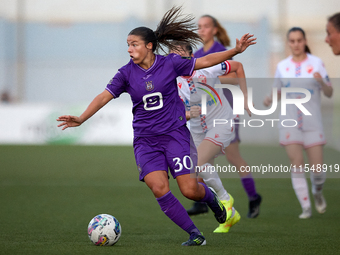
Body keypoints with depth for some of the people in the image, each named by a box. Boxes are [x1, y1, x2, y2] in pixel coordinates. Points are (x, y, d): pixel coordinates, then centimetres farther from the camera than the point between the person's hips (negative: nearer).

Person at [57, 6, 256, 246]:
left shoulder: (170, 63, -4)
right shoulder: (127, 73, 0)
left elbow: (204, 62, 5)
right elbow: (104, 97, -3)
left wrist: (236, 50, 1)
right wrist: (81, 119, -14)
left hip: (175, 134, -2)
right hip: (145, 140, 2)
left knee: (190, 190, -9)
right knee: (159, 188, -18)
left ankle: (211, 197, 29)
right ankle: (194, 234, -7)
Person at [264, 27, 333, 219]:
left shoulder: (316, 63, -1)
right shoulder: (282, 66, 6)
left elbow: (329, 93, -3)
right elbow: (277, 93, 14)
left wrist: (322, 82, -24)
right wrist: (270, 100, -9)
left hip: (312, 122, -1)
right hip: (290, 122, 1)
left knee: (317, 168, -3)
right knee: (297, 165, -9)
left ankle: (317, 192, 30)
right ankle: (306, 208, 0)